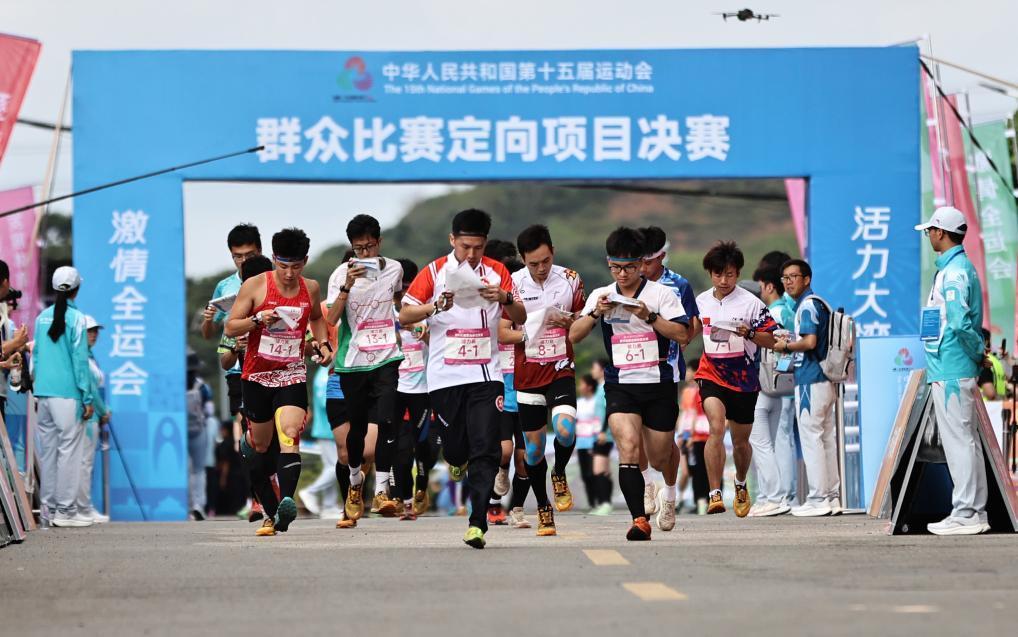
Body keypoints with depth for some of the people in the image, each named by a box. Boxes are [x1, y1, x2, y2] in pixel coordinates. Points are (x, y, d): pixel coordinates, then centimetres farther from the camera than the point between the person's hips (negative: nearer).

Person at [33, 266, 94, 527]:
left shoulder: (42, 318, 9)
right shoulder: (76, 319, -8)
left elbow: (36, 356, 13)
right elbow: (80, 360, -9)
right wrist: (87, 398, -7)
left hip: (43, 393, 6)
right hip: (68, 394, -6)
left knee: (47, 451, 10)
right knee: (68, 451, -3)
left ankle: (48, 507, 13)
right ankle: (65, 510, -5)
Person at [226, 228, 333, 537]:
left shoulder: (311, 288, 5)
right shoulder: (255, 285, -5)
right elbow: (230, 327, -3)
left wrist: (323, 344, 10)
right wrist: (257, 319, -21)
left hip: (292, 375, 0)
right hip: (257, 376, 0)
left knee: (289, 438, -21)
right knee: (260, 445, 9)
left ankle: (286, 503, -36)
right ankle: (270, 512, 26)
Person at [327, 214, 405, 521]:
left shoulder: (394, 269, 3)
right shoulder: (342, 274, -7)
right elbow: (331, 319, -17)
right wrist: (348, 286, -28)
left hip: (387, 359, 1)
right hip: (353, 361, -1)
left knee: (387, 422, -14)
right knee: (358, 425, 8)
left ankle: (381, 492, -14)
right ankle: (355, 480, 34)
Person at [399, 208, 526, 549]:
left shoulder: (497, 272, 7)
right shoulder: (435, 272, 3)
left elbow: (520, 319, 8)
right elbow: (404, 315, 2)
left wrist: (506, 298, -13)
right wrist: (436, 306, -16)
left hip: (486, 374, 0)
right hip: (445, 376, 0)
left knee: (485, 449, -12)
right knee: (455, 451, 4)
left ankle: (477, 521, -13)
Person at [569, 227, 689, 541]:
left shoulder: (660, 293, -2)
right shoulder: (601, 296, 7)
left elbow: (682, 334, -10)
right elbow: (574, 335, 3)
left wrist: (649, 316, -20)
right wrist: (595, 313, -13)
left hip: (659, 384, -1)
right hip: (620, 384, 1)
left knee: (659, 457, 10)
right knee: (628, 445, -21)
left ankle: (670, 491, 47)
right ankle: (639, 520, -22)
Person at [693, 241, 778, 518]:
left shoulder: (751, 303, -7)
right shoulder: (701, 302, 4)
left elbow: (771, 340, -9)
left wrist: (750, 333, -25)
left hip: (744, 379, 0)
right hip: (711, 374, 1)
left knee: (740, 440, 13)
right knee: (716, 427, -23)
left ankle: (741, 484, 43)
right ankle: (714, 493, -24)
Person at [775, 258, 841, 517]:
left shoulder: (808, 305, -12)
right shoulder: (818, 304, 19)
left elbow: (810, 341, -22)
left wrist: (785, 346, -7)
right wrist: (790, 343, 17)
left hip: (810, 381, -10)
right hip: (824, 381, 10)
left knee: (811, 437, -7)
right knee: (826, 437, 10)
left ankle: (818, 498, -7)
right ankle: (832, 495, 13)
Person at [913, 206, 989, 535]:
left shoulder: (953, 272, -16)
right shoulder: (960, 268, 16)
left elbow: (960, 323, -25)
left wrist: (977, 354, -12)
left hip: (950, 370, -10)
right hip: (958, 370, 10)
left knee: (958, 440, -7)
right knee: (966, 440, 12)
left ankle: (965, 514, -6)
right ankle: (975, 512, 16)